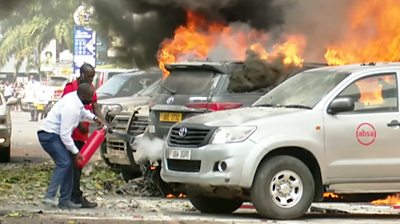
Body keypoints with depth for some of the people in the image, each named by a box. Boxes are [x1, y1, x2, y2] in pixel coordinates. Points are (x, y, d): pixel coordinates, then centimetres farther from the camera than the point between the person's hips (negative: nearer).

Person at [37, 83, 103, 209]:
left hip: (55, 135, 11)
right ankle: (49, 196, -31)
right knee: (64, 163, -24)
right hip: (49, 135, -10)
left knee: (69, 164, 10)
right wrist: (75, 152, -18)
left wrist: (93, 118, 23)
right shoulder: (70, 108, -27)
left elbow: (82, 111, 30)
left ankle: (65, 200, 13)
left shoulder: (75, 97, 2)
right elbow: (65, 135, -26)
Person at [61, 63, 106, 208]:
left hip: (82, 134, 9)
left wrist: (104, 123, -7)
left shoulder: (90, 88, 12)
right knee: (75, 165, -10)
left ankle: (72, 196, 16)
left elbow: (95, 108, 8)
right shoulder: (71, 87, -12)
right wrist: (79, 124, -21)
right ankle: (77, 197, -12)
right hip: (72, 133, -9)